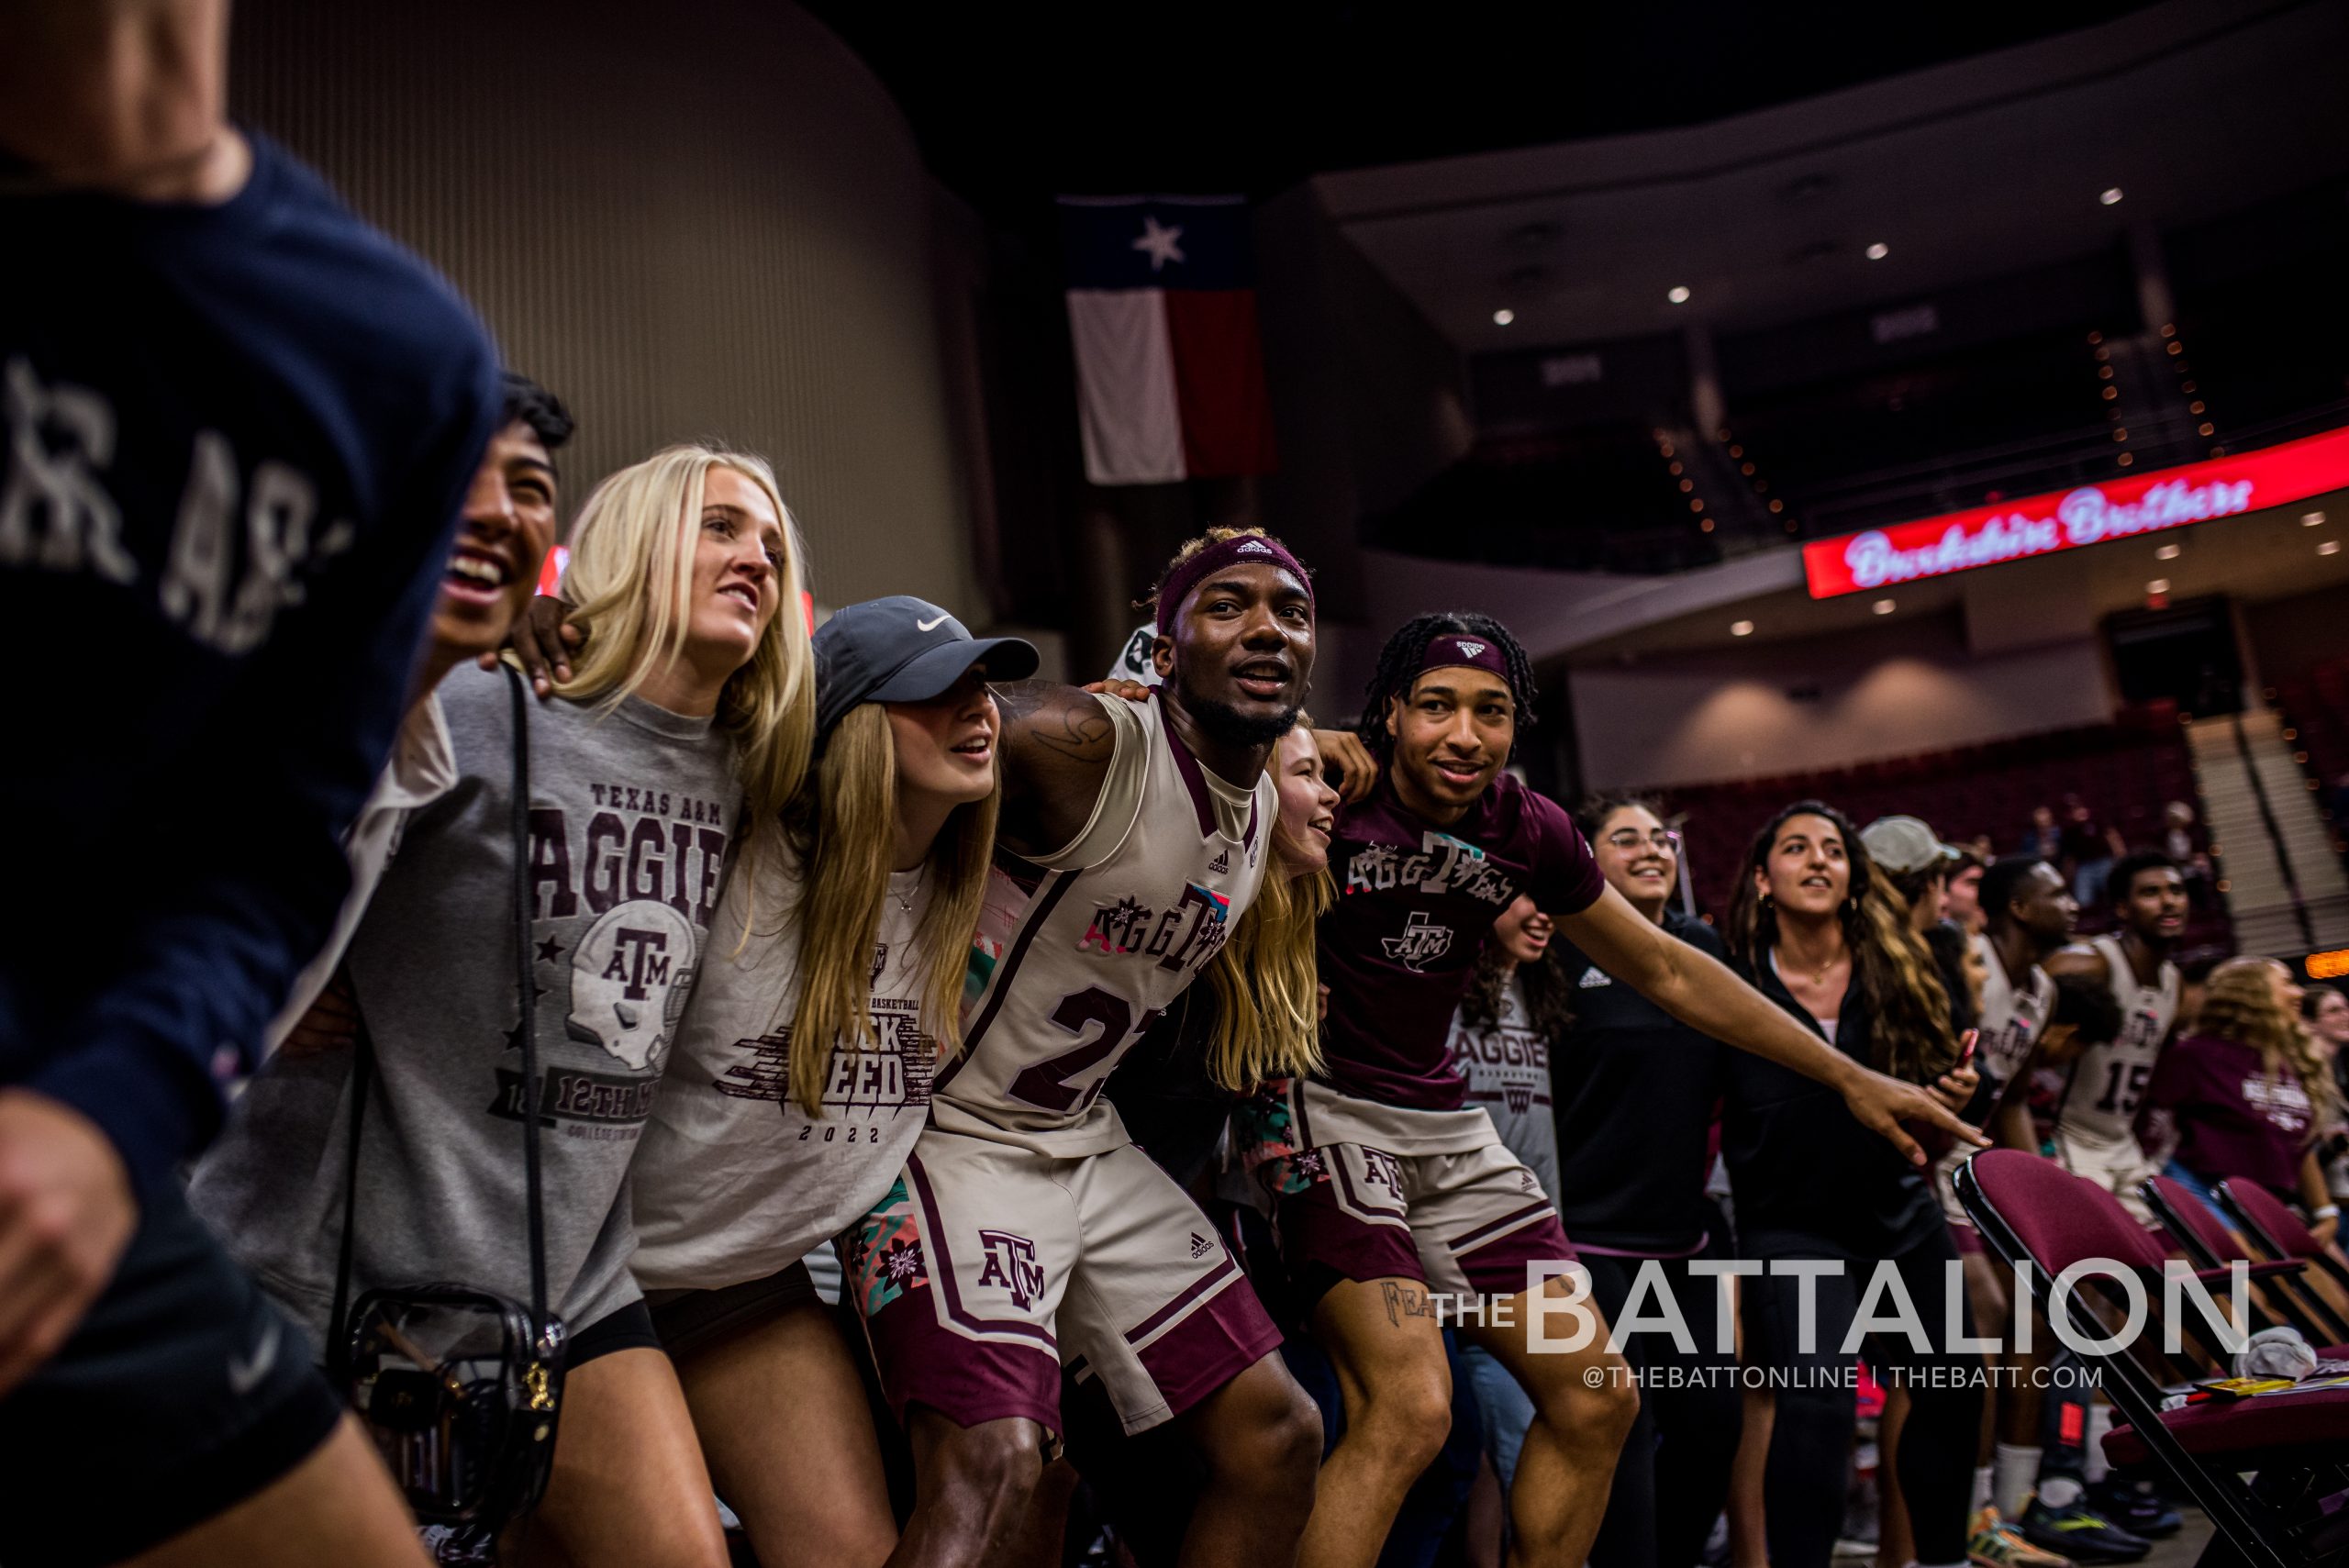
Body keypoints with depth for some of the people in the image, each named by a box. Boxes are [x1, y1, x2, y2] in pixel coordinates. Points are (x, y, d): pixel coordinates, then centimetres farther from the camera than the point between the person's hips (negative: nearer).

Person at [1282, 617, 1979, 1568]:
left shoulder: (1529, 830, 2)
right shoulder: (1331, 794, -15)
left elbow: (1666, 971, 11)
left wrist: (1849, 1077, 14)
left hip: (1446, 1123, 7)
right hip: (1326, 1108, -7)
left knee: (1597, 1398, 9)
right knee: (1408, 1407, -23)